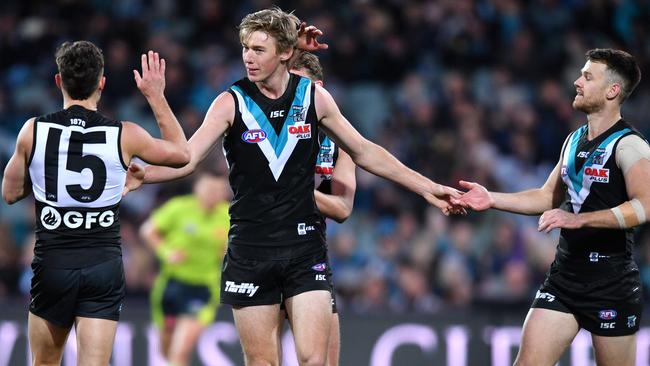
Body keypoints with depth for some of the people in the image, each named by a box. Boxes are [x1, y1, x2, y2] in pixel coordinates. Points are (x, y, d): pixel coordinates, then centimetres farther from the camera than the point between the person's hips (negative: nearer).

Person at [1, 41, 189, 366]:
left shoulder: (33, 131, -4)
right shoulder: (124, 136, -4)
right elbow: (181, 154, 15)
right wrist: (156, 96, 20)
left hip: (51, 264, 1)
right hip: (104, 264, -1)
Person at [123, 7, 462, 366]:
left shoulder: (314, 97, 2)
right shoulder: (231, 102, -4)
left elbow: (364, 153, 12)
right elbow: (186, 158, -13)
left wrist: (426, 187, 11)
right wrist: (141, 176, -32)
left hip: (305, 246, 1)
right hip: (250, 250, -1)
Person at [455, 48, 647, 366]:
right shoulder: (574, 140, 13)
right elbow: (549, 197, 22)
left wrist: (577, 220, -31)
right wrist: (492, 200, 11)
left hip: (611, 283, -7)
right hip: (564, 277, 7)